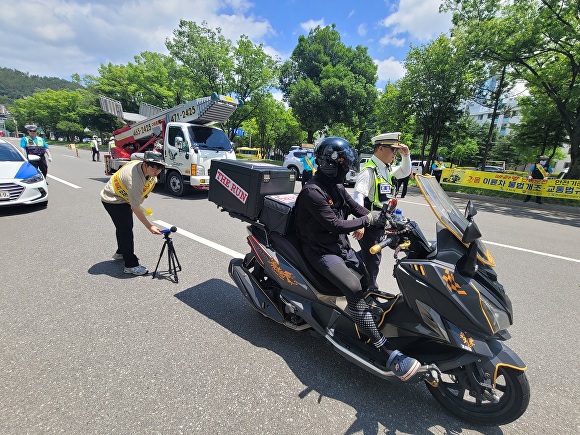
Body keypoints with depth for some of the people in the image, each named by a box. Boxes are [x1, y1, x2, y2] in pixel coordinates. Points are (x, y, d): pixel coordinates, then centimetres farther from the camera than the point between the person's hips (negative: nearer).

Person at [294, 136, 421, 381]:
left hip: (341, 246, 10)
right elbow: (336, 225, -24)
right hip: (321, 252, -10)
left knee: (369, 281, 6)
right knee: (354, 288, -25)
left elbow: (357, 209, 8)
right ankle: (386, 352, -22)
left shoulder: (336, 188, 10)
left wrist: (385, 222, -5)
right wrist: (369, 219, -17)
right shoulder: (312, 191, -19)